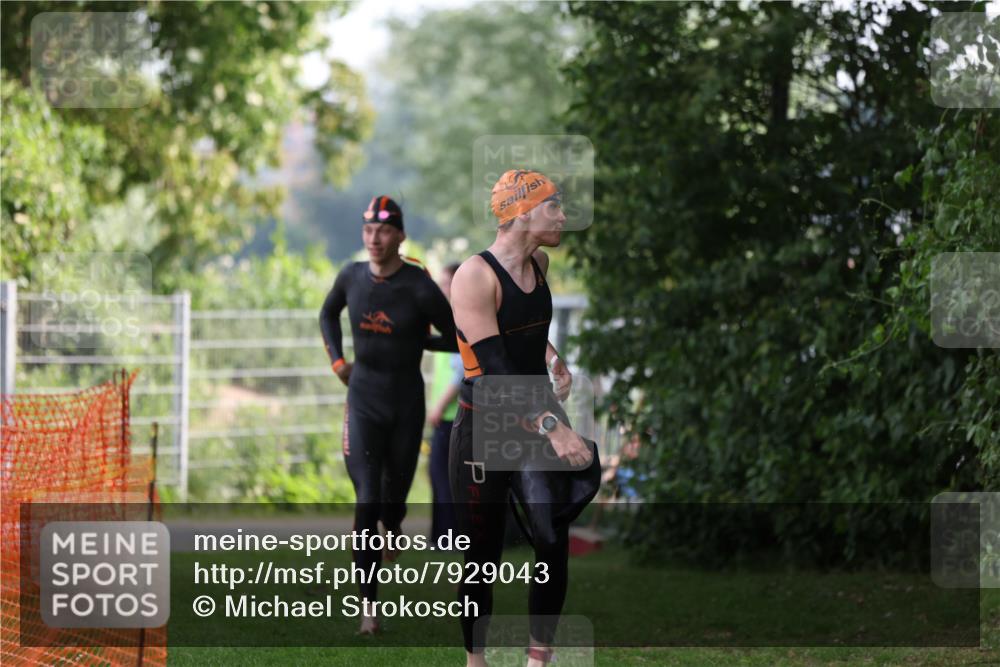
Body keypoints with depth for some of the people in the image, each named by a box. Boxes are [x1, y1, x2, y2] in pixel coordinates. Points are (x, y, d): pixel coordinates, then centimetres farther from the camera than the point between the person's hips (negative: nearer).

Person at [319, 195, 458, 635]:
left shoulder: (420, 288, -15)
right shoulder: (352, 277, -3)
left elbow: (457, 340, -5)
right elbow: (328, 313, 19)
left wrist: (415, 341, 0)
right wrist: (337, 360, 7)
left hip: (407, 400, -1)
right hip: (364, 398, 1)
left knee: (395, 491, 13)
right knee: (367, 500, -10)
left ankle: (393, 525, 54)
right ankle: (369, 607, -10)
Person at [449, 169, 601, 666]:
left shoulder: (539, 263, 7)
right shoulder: (475, 276, -17)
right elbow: (494, 369, -25)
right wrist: (551, 427, -32)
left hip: (540, 420, 6)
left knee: (555, 544, -4)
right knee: (483, 557, 1)